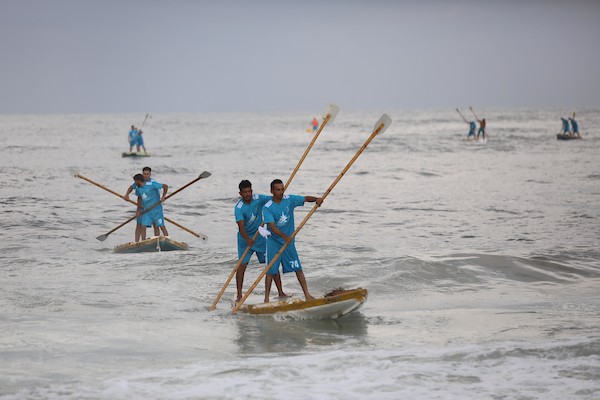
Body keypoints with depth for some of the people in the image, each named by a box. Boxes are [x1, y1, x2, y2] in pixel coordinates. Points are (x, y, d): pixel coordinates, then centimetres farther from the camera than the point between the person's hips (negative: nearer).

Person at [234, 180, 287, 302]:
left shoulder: (258, 199, -8)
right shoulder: (239, 208, -19)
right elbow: (241, 226, -30)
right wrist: (248, 239, -46)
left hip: (260, 237, 3)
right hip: (245, 239, -3)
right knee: (242, 266, -7)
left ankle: (281, 292, 5)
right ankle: (239, 295, 1)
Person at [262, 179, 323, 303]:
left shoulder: (289, 199, -2)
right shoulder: (267, 207, -14)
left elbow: (306, 199, -7)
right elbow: (272, 226, -23)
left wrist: (316, 199, -29)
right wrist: (284, 236, -38)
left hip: (288, 240, 3)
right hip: (274, 242, -3)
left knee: (298, 268, 2)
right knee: (271, 271, -3)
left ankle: (307, 295, 6)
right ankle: (266, 299, 4)